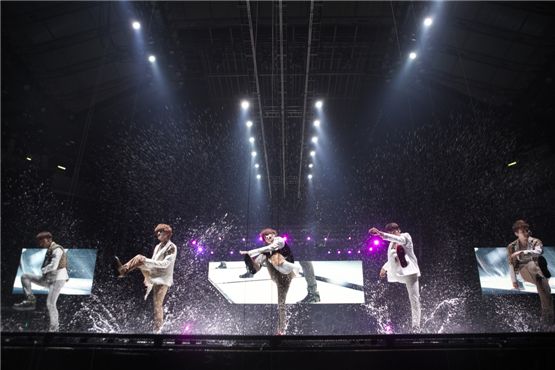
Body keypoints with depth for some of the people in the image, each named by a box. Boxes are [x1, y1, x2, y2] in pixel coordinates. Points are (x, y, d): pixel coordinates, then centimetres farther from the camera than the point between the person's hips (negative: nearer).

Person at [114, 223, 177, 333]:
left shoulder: (172, 248, -11)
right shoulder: (157, 247, 16)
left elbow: (165, 264, -21)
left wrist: (147, 261, -25)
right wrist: (147, 277, 23)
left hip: (163, 279, -7)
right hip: (153, 276, 7)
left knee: (158, 305, -12)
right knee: (139, 258, -7)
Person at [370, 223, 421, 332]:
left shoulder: (406, 236, -1)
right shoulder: (391, 244, 17)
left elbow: (398, 239, -25)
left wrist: (380, 233, -37)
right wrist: (384, 268, 12)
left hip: (409, 273, -7)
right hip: (397, 275, 7)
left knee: (414, 300, -8)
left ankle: (416, 328, -6)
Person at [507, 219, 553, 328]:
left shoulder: (535, 242, 0)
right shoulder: (512, 247, 4)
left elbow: (537, 252, -25)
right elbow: (511, 264, 7)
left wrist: (522, 252, -36)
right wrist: (514, 280, 1)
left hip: (536, 269, 0)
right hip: (524, 270, 0)